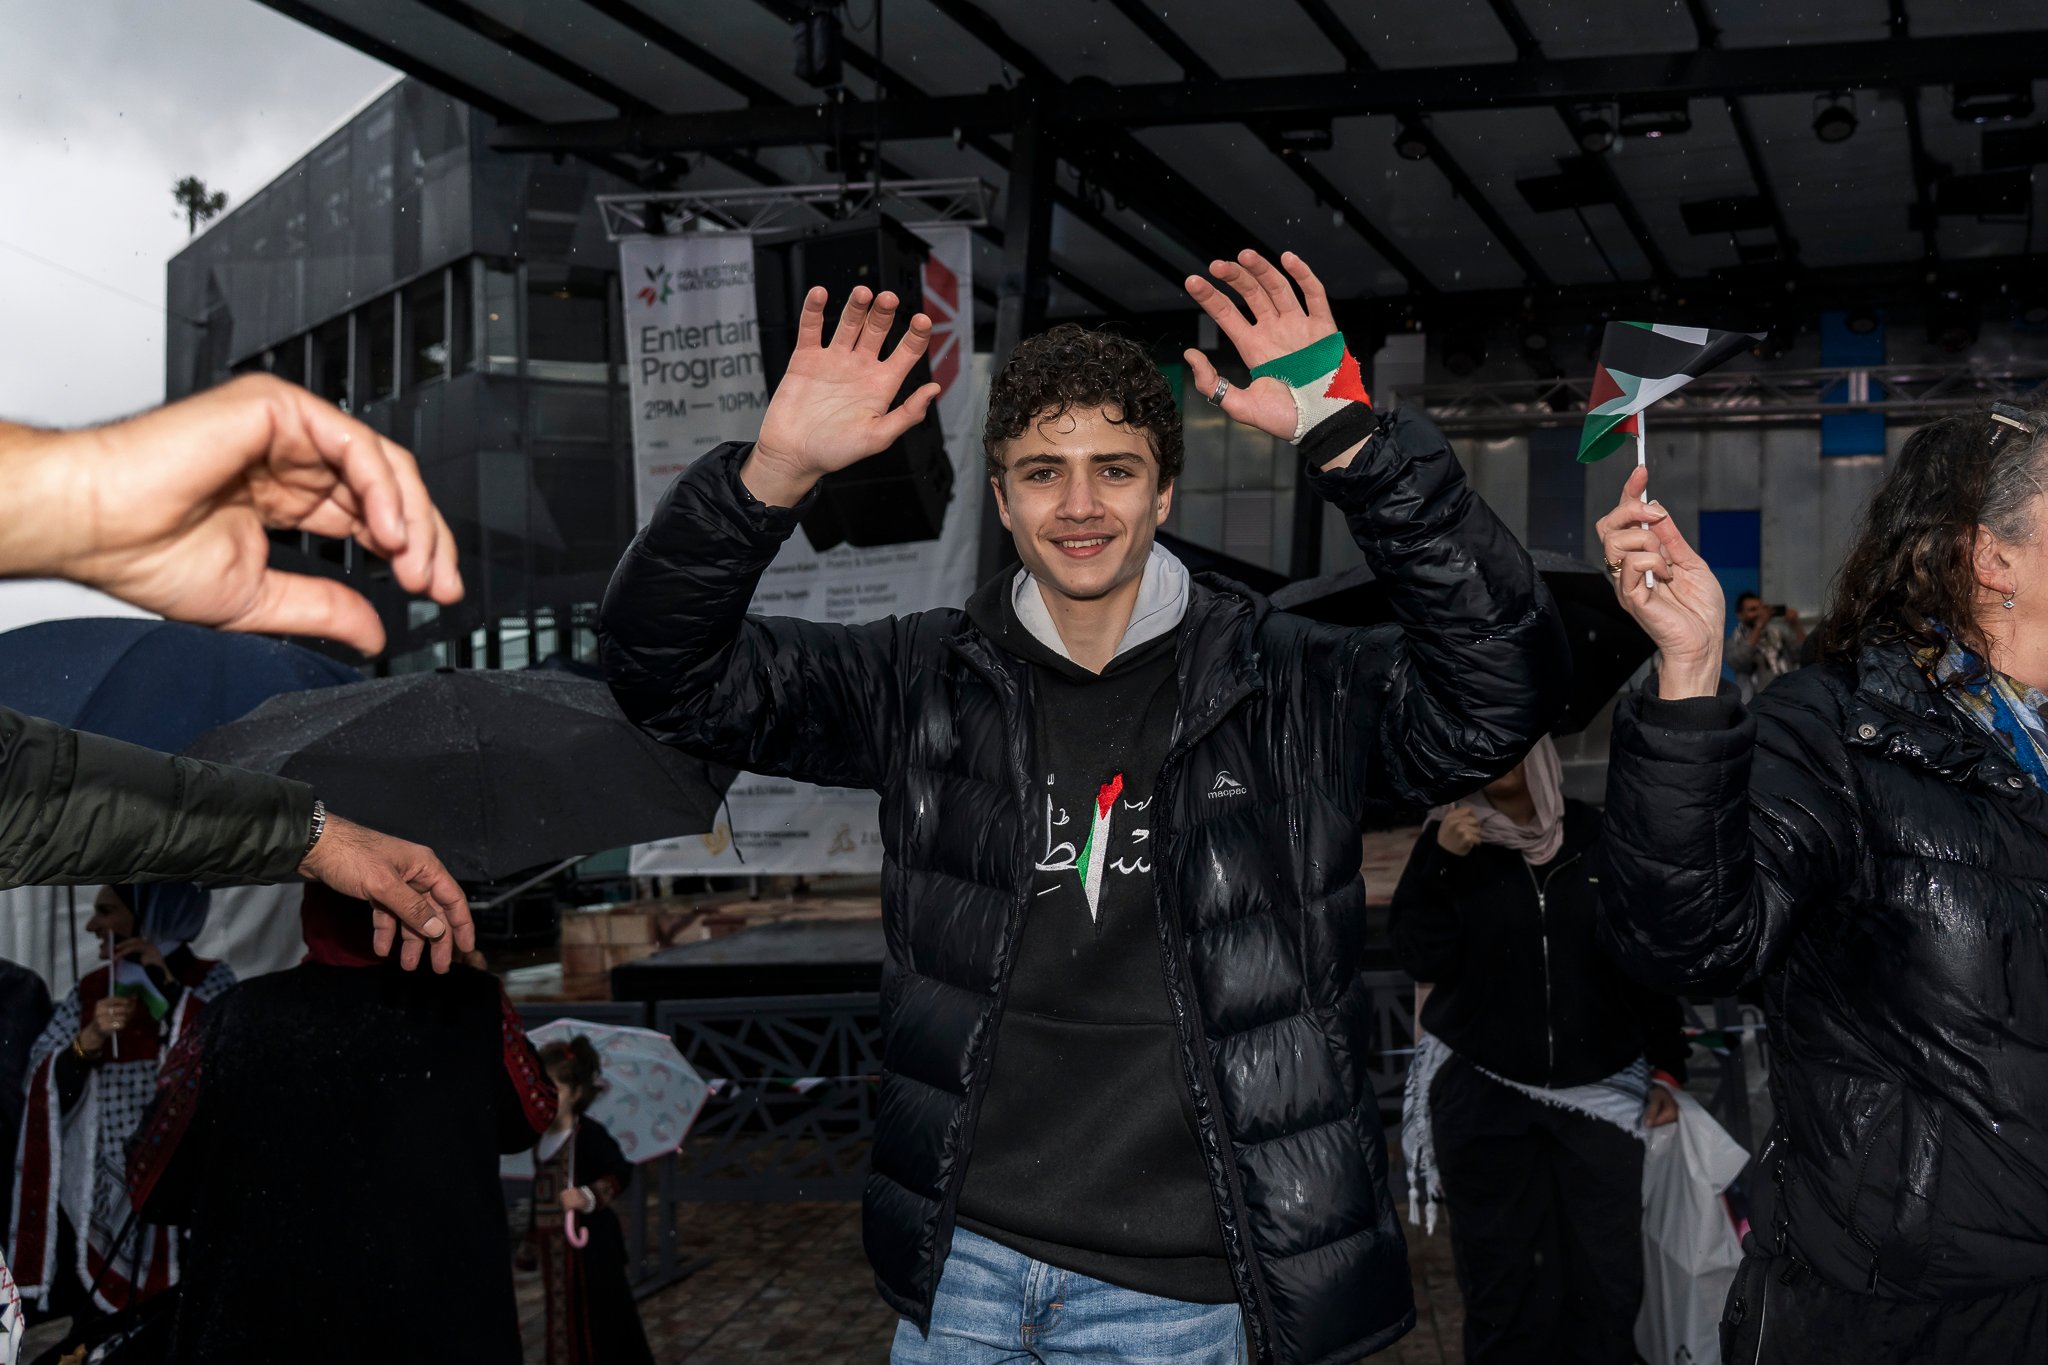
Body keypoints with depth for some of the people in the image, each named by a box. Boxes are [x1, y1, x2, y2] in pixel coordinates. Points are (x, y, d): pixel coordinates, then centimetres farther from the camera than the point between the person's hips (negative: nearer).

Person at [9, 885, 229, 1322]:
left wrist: (167, 986, -18)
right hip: (94, 1204, 3)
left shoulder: (210, 983, 0)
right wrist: (90, 1039, -15)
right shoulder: (89, 992, 9)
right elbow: (44, 1087, 1)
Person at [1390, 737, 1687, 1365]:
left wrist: (1666, 1068, 4)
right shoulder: (1449, 838, 1)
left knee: (1607, 1274, 0)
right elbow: (1423, 961, -6)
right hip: (1482, 1095, -1)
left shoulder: (1597, 836, 2)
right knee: (1500, 1275, 2)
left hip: (1600, 1089, 1)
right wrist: (1442, 866, -16)